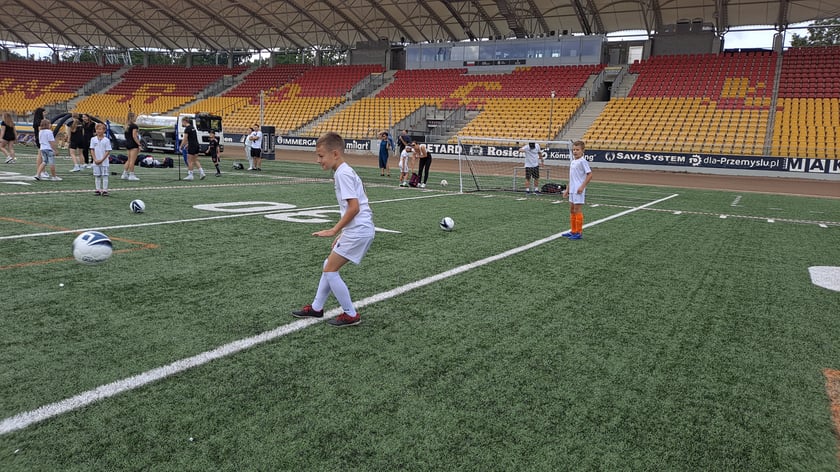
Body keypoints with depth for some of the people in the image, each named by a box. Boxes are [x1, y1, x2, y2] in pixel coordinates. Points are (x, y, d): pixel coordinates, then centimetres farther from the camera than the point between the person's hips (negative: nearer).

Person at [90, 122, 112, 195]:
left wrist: (101, 160, -12)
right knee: (97, 176, 7)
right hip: (96, 162, 3)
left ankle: (104, 190, 2)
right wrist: (95, 159, -7)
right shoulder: (93, 139, 5)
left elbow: (108, 151, -5)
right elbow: (92, 150, 4)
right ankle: (98, 189, 13)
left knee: (105, 176, -2)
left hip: (104, 161, -3)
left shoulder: (106, 140, -4)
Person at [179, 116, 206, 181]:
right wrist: (187, 144, 23)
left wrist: (181, 147, -8)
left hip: (192, 146, -8)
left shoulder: (187, 128, -13)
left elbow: (185, 139, -15)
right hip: (196, 145, 9)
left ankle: (190, 175, 4)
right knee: (195, 160, 13)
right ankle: (202, 173, 5)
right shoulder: (192, 127, 14)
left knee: (190, 161, 0)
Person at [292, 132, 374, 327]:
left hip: (358, 231, -10)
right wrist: (341, 233, 22)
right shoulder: (345, 171, 16)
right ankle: (316, 308, 28)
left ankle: (351, 315, 4)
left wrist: (334, 230, -14)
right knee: (329, 265, 18)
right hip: (356, 230, 10)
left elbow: (354, 207, -21)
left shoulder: (343, 173, -14)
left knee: (330, 270, -3)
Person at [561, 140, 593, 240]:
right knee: (572, 210, 13)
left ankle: (579, 232, 2)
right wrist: (567, 189, 19)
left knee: (577, 210, -5)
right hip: (572, 190, 8)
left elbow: (589, 175, -15)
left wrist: (582, 187, -19)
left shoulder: (583, 161, -11)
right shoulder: (572, 162, 13)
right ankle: (573, 231, 22)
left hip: (579, 191, -8)